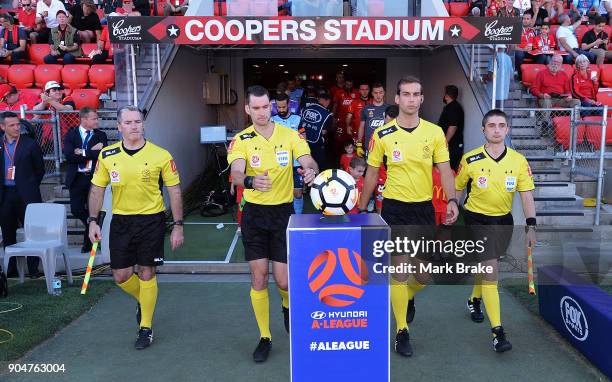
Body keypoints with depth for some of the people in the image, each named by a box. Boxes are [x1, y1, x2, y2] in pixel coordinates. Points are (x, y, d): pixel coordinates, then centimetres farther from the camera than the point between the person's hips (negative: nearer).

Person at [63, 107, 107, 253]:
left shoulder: (101, 135, 6)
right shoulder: (71, 135, 3)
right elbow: (68, 155, -12)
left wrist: (83, 152, -12)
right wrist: (91, 152, -14)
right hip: (77, 178, 0)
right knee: (76, 210, -2)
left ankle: (89, 242, 16)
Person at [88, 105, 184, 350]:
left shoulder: (160, 155, -9)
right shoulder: (107, 155, -1)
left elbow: (174, 191, -4)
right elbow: (97, 189, 8)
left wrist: (178, 226, -7)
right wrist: (93, 221, 1)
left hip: (151, 220, -3)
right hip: (121, 221, 3)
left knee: (147, 273, 2)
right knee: (121, 276, 7)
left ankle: (146, 328, 19)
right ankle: (143, 300, 41)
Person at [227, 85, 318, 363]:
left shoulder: (290, 135, -3)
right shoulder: (241, 140, -5)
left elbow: (308, 162, -15)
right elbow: (235, 173, -22)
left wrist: (311, 171, -40)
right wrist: (250, 181, -46)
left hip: (283, 212, 0)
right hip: (254, 214, 0)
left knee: (283, 280, 0)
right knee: (259, 278, 3)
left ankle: (288, 306, 38)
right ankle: (264, 338, 20)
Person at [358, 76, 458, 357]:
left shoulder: (435, 132, 0)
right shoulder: (383, 134, -3)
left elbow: (444, 170, -1)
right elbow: (372, 173, 4)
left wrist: (452, 200, -16)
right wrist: (362, 208, 6)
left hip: (424, 208, 2)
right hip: (394, 208, -2)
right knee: (399, 270, 0)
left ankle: (408, 298, 44)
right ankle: (402, 332, 14)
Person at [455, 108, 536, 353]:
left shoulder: (518, 161, -5)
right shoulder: (470, 159, -11)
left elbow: (526, 195, -4)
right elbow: (457, 189, 1)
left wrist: (531, 226, -11)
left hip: (503, 220, 4)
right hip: (476, 219, -3)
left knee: (486, 267, 20)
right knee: (490, 271, -13)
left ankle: (474, 300, 50)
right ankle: (497, 331, -10)